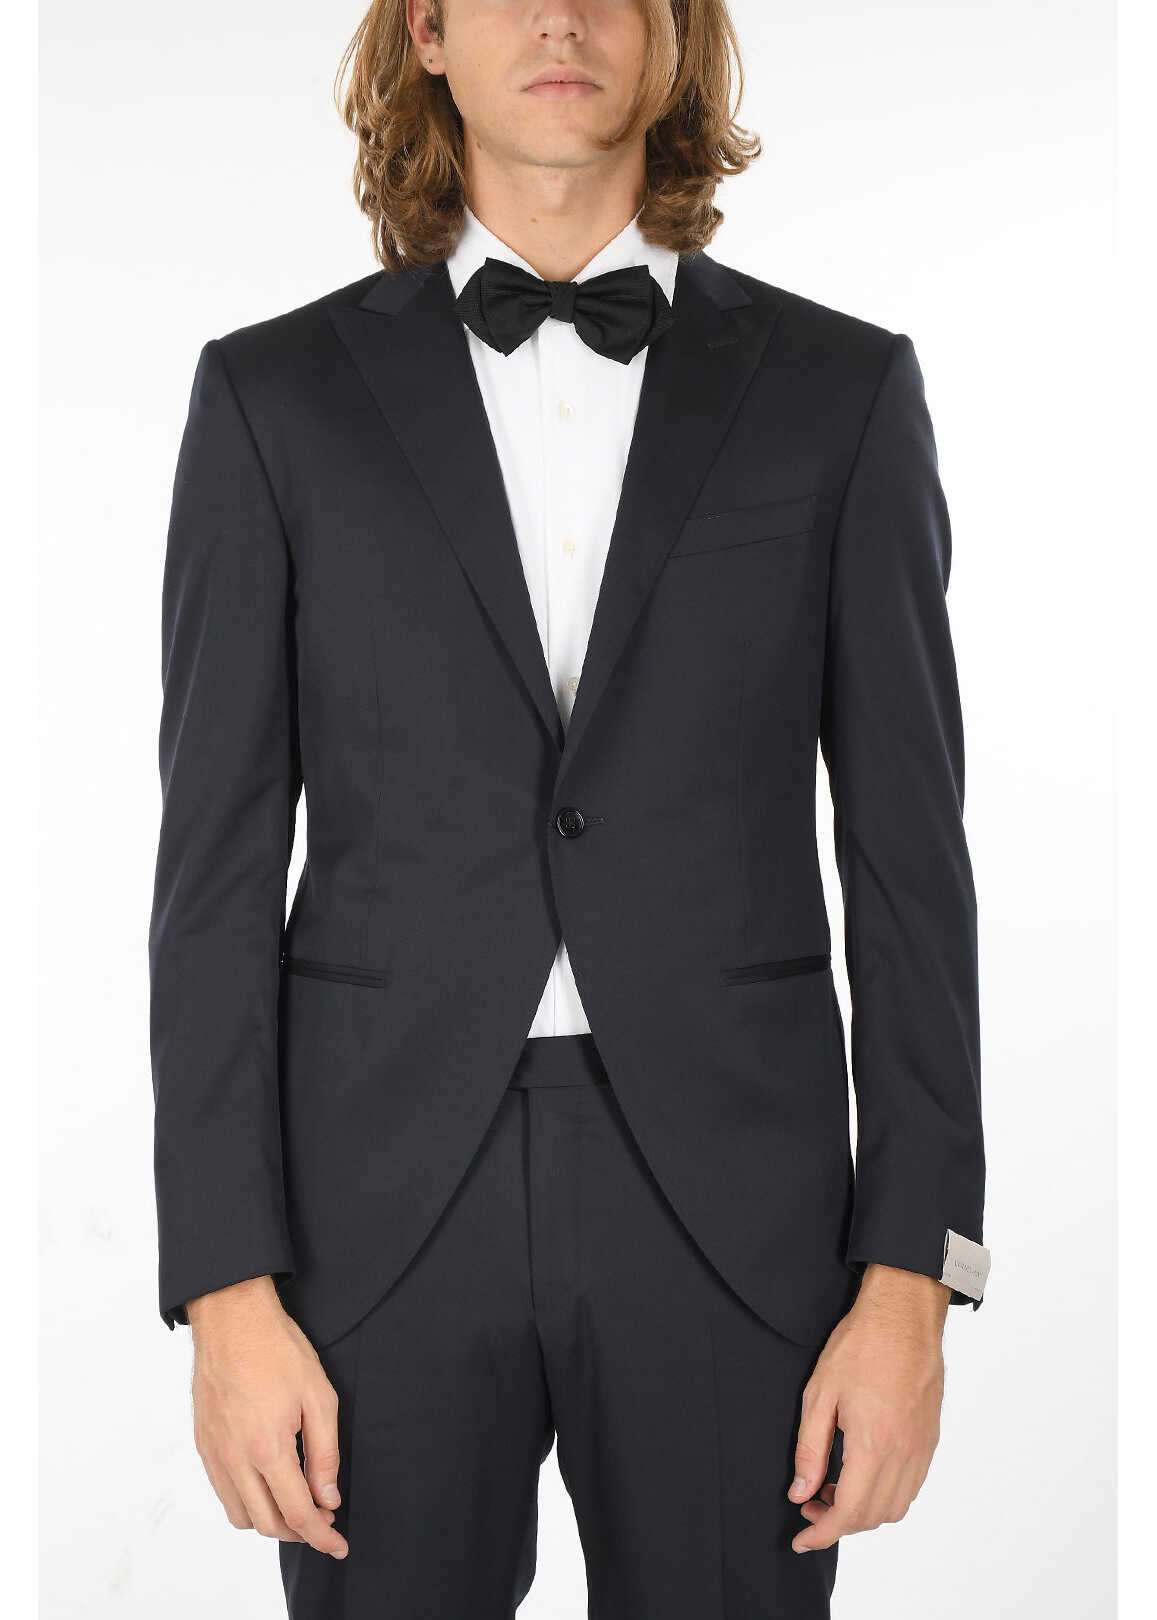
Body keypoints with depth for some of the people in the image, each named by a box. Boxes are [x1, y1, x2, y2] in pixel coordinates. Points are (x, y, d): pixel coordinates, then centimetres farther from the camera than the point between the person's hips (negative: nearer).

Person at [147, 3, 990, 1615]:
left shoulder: (843, 390, 3)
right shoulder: (276, 394, 3)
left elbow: (907, 854, 2)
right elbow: (220, 863, 1)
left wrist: (912, 1278, -3)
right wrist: (228, 1288, -5)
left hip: (729, 1218, 0)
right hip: (384, 1214, 0)